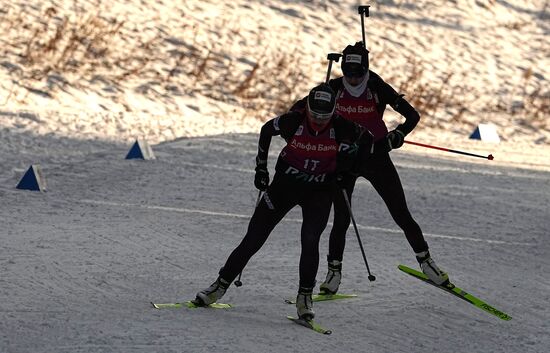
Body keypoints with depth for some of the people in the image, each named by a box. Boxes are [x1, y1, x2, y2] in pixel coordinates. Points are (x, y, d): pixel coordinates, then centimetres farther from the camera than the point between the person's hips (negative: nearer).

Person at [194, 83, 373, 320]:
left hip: (319, 192, -1)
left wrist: (348, 163, -5)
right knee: (253, 239, 1)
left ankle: (305, 297, -7)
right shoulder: (292, 122, -19)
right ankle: (221, 285, 16)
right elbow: (266, 131, 3)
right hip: (285, 184, 1)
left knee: (310, 240, -23)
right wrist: (261, 167, 7)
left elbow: (368, 140, 1)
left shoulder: (342, 128, -19)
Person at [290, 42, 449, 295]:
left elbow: (412, 115, -11)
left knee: (401, 214, 0)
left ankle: (425, 260, 16)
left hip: (376, 156, -1)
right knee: (341, 219, -5)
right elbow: (298, 109, 0)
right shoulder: (334, 89, -9)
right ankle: (334, 273, 9)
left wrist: (398, 135, -29)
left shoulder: (378, 89, -14)